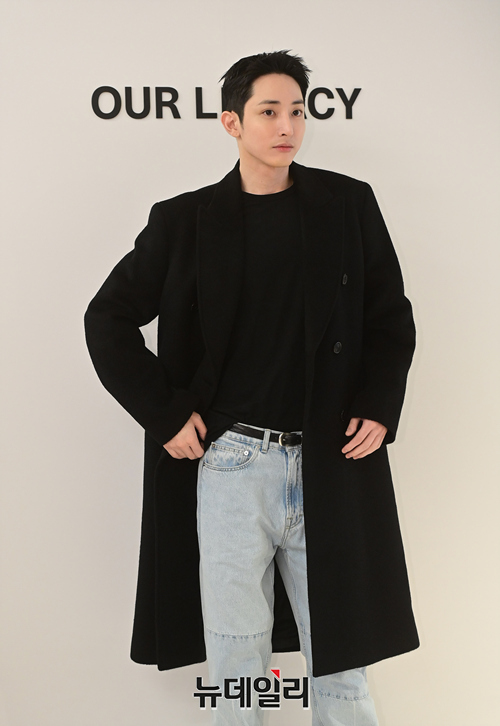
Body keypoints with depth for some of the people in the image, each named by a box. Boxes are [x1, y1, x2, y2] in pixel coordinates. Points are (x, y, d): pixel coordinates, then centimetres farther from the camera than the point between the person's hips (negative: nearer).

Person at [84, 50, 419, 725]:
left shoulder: (349, 205, 3)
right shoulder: (185, 220, 1)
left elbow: (392, 316, 10)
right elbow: (108, 318, 6)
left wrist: (380, 407, -4)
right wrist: (164, 414, -2)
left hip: (332, 461, 1)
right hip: (230, 461, -1)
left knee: (339, 648, 13)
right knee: (236, 655, 11)